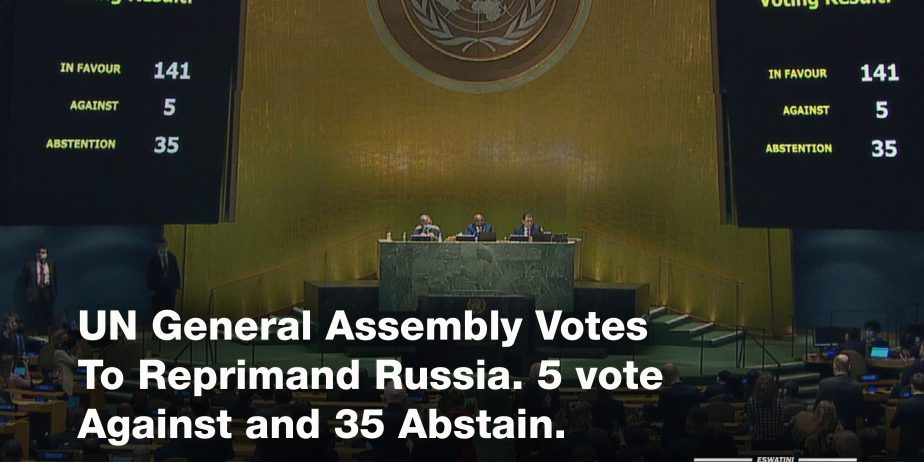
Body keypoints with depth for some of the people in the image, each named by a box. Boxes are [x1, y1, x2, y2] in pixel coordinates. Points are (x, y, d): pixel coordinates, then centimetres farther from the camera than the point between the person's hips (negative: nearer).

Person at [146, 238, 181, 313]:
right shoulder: (153, 258, -4)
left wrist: (177, 287, 2)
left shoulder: (172, 257, 3)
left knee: (171, 309, 4)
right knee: (157, 310, 2)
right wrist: (151, 289, -8)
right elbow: (150, 275, -3)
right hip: (157, 288, -2)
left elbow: (176, 272, 6)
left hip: (170, 288, 2)